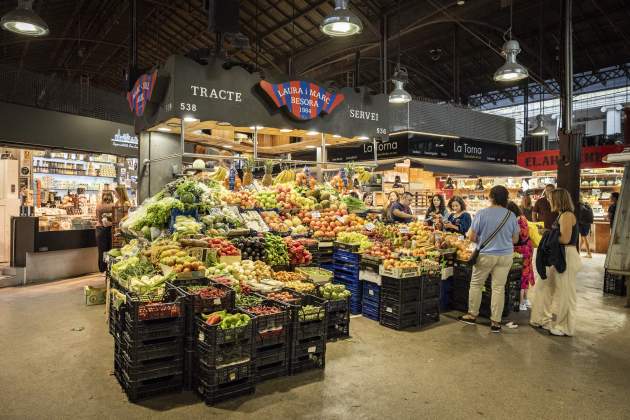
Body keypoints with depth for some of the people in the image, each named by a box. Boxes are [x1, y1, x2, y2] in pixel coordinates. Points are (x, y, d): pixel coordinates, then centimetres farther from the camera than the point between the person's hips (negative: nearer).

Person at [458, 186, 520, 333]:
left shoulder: (482, 214, -10)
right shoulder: (511, 215, -2)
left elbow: (471, 237, -8)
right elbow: (515, 239, 8)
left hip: (485, 255, -2)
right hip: (505, 256, 2)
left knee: (476, 284, 13)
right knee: (499, 288, 7)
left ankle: (472, 315, 24)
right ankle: (496, 322, 13)